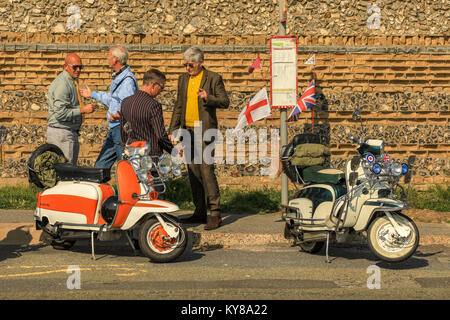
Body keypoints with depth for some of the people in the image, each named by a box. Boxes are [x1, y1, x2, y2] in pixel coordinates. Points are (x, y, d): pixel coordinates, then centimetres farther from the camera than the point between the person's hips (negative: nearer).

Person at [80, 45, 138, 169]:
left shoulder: (127, 80, -17)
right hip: (114, 128, 10)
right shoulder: (118, 76, 16)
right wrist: (93, 94, 42)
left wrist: (119, 115, -44)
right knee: (101, 165, 14)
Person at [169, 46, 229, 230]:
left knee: (206, 169, -14)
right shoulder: (183, 79, 15)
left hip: (205, 130, -6)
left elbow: (225, 102, -7)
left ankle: (215, 213, -10)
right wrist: (172, 130, 14)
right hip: (187, 130, 6)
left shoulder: (213, 78, -3)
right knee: (193, 172, 8)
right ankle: (200, 212, 15)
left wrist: (208, 98, -25)